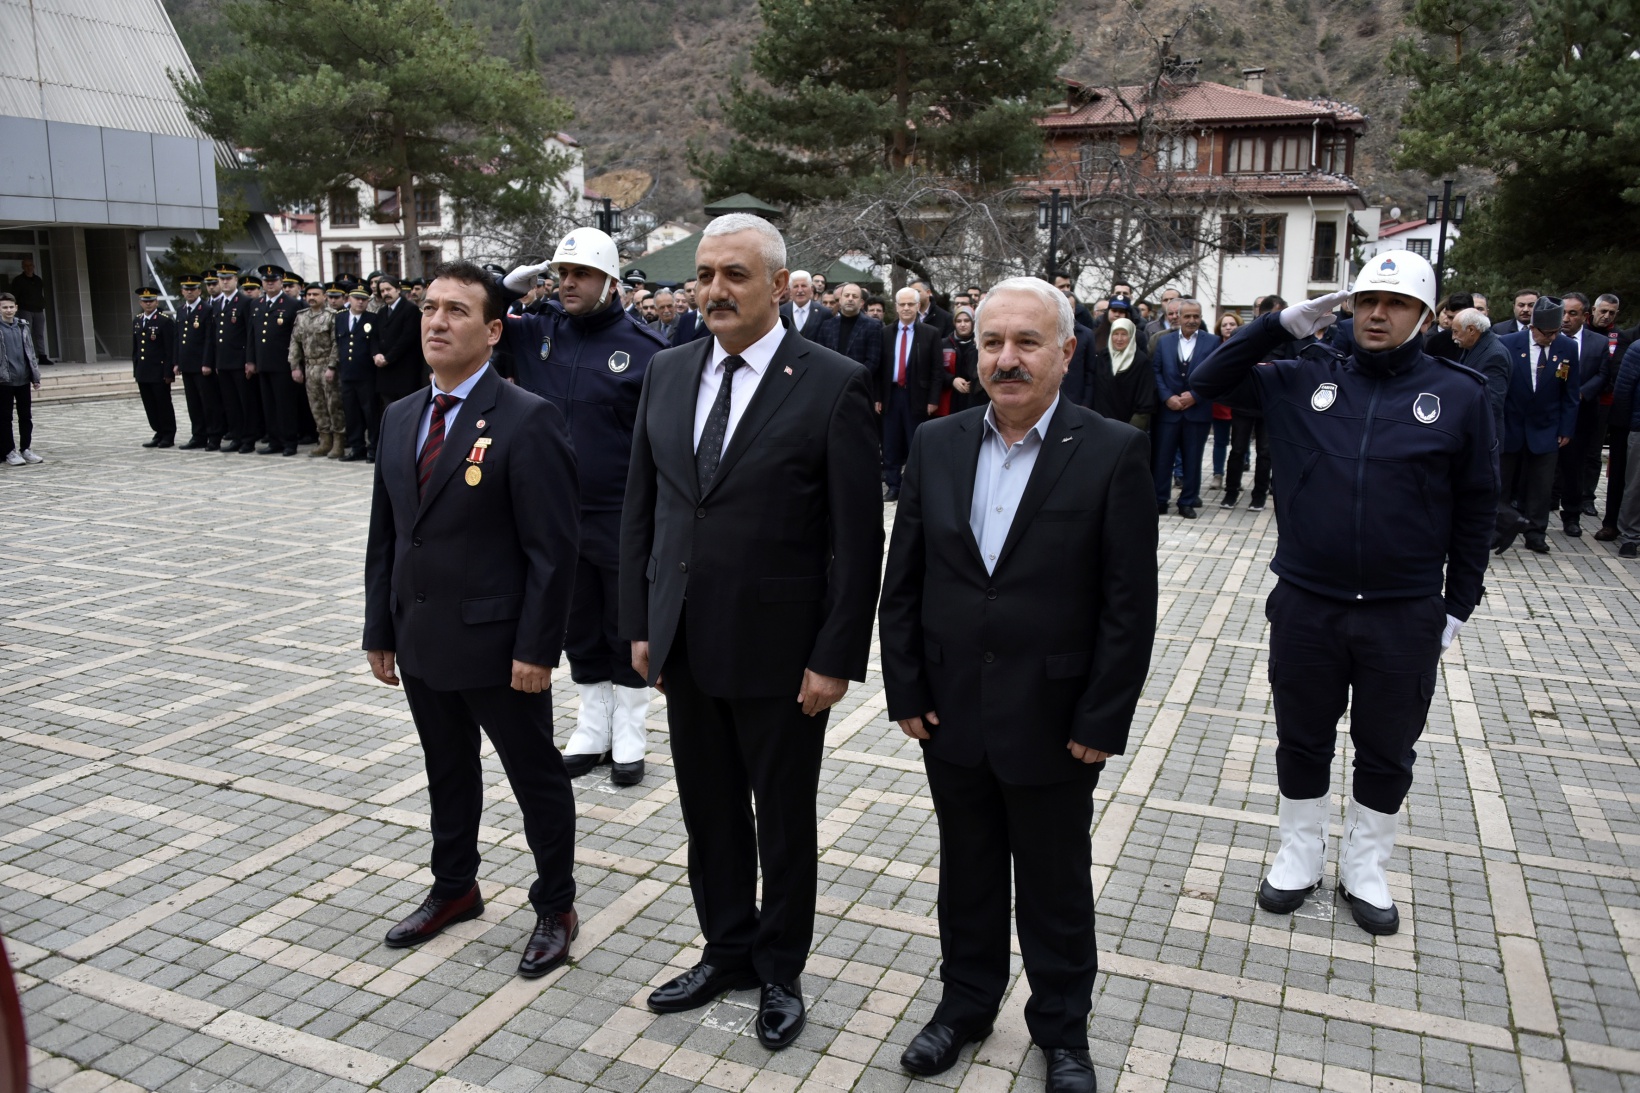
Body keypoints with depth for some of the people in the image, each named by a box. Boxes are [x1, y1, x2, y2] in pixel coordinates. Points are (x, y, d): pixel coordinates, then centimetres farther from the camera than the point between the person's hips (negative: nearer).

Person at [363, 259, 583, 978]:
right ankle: (454, 889, 42)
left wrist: (536, 649, -18)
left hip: (497, 646, -7)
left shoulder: (527, 421, -15)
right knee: (447, 773, 22)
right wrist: (380, 630, 11)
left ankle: (555, 907, 26)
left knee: (536, 779, 9)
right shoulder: (399, 417, 8)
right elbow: (384, 535, 12)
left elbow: (552, 549, -16)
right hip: (421, 641, 7)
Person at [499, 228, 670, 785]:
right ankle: (592, 732, 31)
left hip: (624, 521, -4)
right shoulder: (539, 331, 3)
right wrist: (508, 284, -4)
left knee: (626, 634, 10)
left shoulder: (644, 345, -10)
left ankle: (629, 738, 25)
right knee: (580, 632, 16)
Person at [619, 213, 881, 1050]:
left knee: (784, 821, 13)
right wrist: (639, 623, 6)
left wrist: (836, 658, -14)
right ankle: (728, 952, 39)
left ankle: (781, 972, 34)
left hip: (780, 652, -5)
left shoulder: (834, 384, -11)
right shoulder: (666, 374, 5)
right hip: (684, 647, 5)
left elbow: (858, 537, -12)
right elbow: (639, 509, 10)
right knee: (709, 815, 18)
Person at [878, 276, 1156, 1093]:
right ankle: (966, 1000, 43)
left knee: (1055, 889, 15)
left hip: (1052, 725, -3)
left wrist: (1100, 722, -12)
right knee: (966, 871, 21)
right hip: (952, 715, 3)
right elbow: (901, 580, 4)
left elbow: (1129, 605, -11)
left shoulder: (1114, 453, -11)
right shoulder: (936, 444, 1)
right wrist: (905, 691, 0)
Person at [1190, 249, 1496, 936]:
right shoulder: (1303, 380, 1)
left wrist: (1458, 605, 3)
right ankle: (1300, 855, 34)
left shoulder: (1459, 394, -2)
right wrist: (1280, 325, -8)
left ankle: (1365, 866, 35)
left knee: (1387, 751, 14)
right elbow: (1207, 382, 2)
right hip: (1306, 606, 1)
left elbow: (1474, 509, 3)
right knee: (1302, 740, 15)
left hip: (1405, 615, 0)